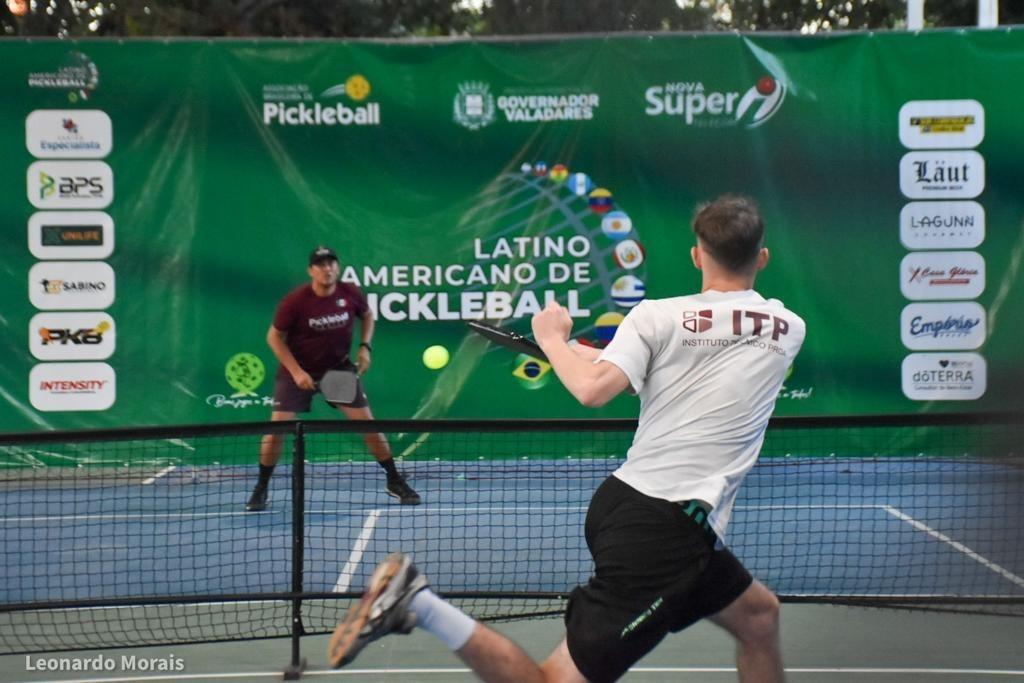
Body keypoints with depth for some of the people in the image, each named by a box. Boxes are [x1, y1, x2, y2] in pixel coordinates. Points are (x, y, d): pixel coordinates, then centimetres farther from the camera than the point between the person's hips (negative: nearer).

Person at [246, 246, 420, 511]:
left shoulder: (351, 294, -12)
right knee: (277, 428, -10)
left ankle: (395, 482, 12)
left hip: (339, 369, 2)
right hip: (297, 370, -2)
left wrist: (365, 347, -4)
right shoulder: (294, 301, -20)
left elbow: (367, 315, 11)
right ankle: (261, 489, 11)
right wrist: (296, 372, -17)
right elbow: (274, 337, -9)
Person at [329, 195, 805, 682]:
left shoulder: (657, 316, -3)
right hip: (667, 531, -5)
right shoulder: (789, 329, 2)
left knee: (759, 615, 24)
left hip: (622, 500, 5)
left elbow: (592, 389, -19)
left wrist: (553, 339, 0)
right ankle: (420, 605, -21)